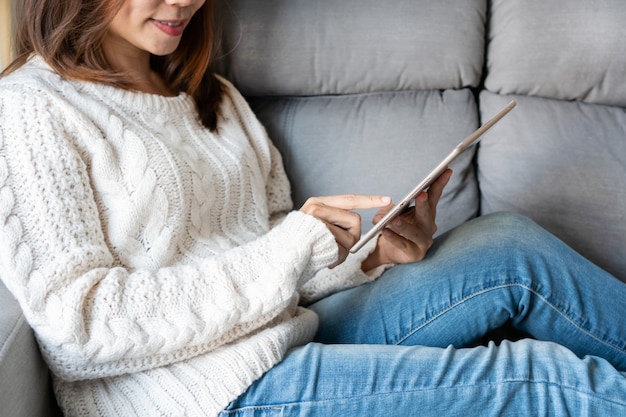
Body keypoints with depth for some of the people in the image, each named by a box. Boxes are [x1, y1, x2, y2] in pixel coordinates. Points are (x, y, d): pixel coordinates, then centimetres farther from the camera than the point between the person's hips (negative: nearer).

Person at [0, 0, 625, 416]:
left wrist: (370, 253, -6)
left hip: (286, 339, 8)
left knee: (510, 247, -5)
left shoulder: (211, 96, 18)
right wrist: (293, 249, -18)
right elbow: (75, 329, -15)